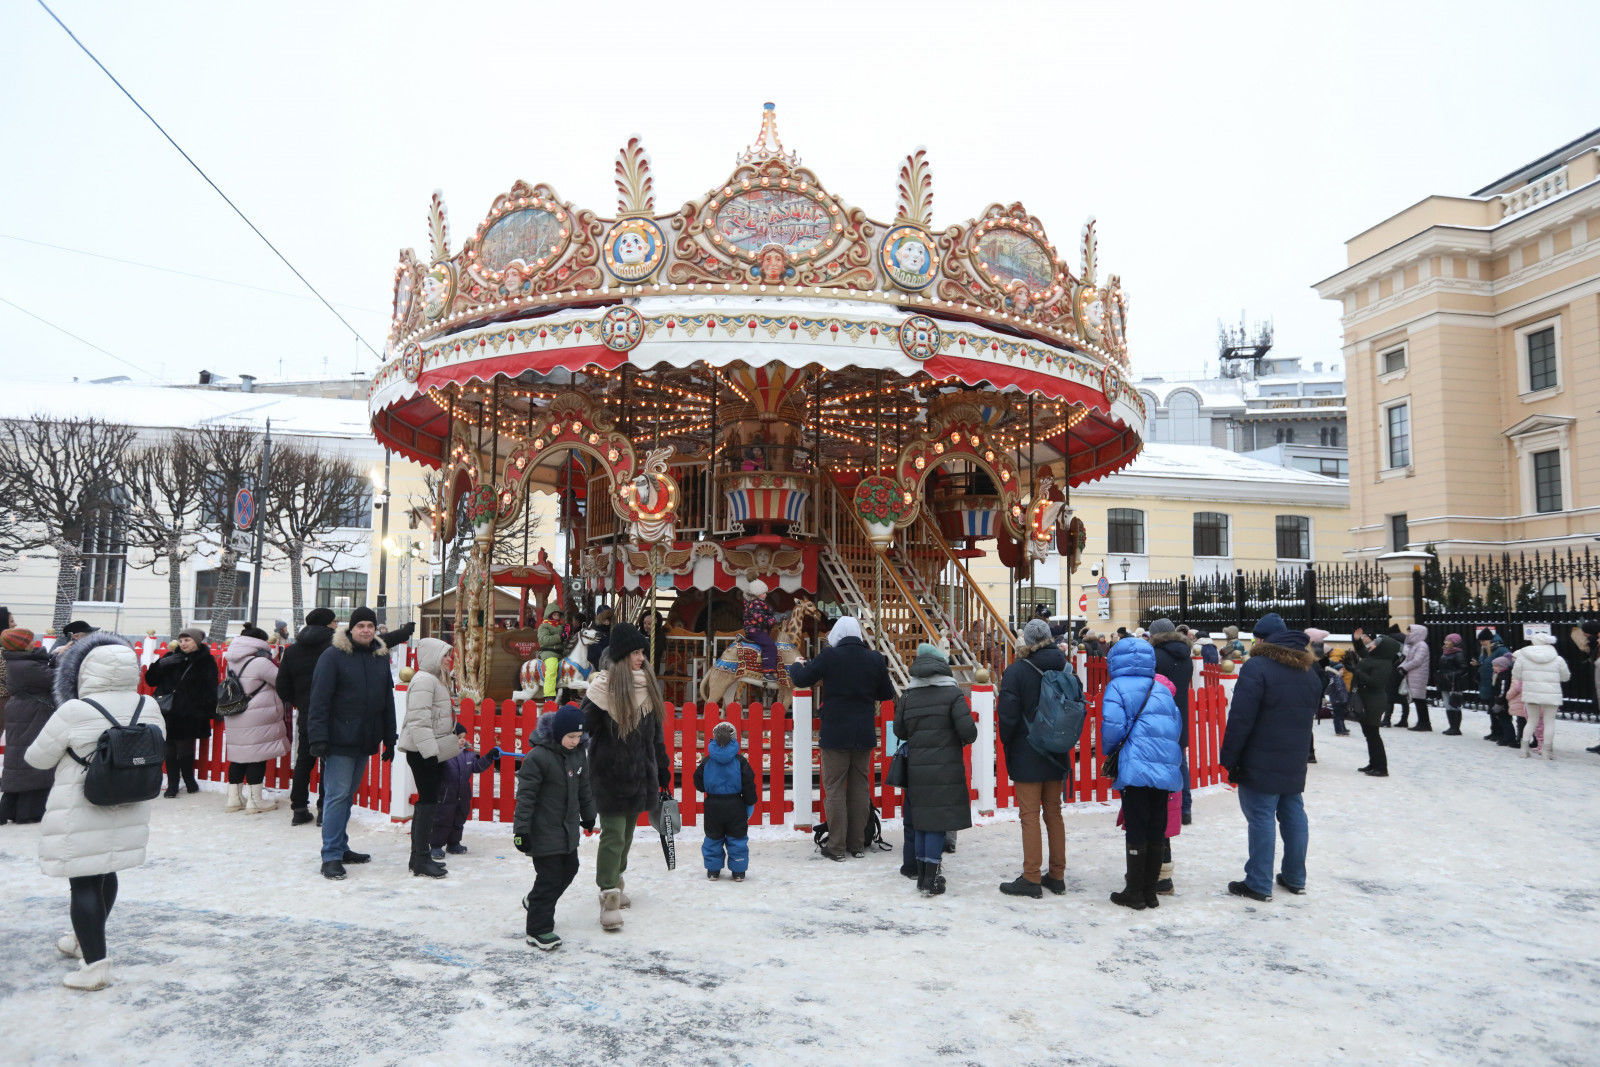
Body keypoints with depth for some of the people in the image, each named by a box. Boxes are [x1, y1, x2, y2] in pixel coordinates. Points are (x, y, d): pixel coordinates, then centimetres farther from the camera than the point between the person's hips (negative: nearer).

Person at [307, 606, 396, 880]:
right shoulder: (333, 655, -8)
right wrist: (318, 738, -17)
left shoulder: (381, 657, 11)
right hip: (340, 741, -6)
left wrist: (389, 739, 16)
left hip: (366, 742, 6)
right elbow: (319, 700, -11)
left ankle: (340, 847, 24)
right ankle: (331, 856, 0)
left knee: (348, 794, 15)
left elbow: (387, 700, 17)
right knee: (337, 794, -5)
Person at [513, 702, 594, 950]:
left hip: (568, 827, 8)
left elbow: (585, 787, 17)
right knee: (549, 877, -6)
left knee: (569, 869, 18)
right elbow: (525, 795, -18)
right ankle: (539, 930, 7)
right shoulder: (538, 757, -20)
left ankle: (535, 901, 41)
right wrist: (521, 829, -18)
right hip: (544, 830, -8)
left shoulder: (579, 753, 3)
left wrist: (588, 816, 24)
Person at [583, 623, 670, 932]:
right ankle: (609, 897, 3)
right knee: (613, 834, 0)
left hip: (640, 773, 3)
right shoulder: (603, 685, -6)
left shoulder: (648, 684, 3)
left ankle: (615, 881, 22)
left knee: (627, 831, 9)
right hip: (610, 774, -3)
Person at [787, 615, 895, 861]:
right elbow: (887, 694, 10)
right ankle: (857, 844, 19)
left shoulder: (830, 656, -12)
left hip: (835, 734, -4)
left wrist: (796, 665, 16)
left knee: (834, 788, 4)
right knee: (860, 788, 12)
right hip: (864, 735, 4)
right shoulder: (875, 659, -1)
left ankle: (836, 846, 5)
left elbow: (800, 680, -5)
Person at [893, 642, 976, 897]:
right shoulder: (953, 693, -8)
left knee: (922, 820, 14)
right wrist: (962, 740, 8)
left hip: (917, 767, 4)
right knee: (939, 820, 0)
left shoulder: (907, 696, 4)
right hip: (946, 767, -4)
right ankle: (931, 882, 1)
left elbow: (899, 731, 9)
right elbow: (969, 730, -13)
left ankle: (922, 875, 21)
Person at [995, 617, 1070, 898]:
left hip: (1027, 756, -5)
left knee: (1030, 815, 0)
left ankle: (1031, 878, 3)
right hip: (1057, 755, 5)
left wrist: (1007, 744, 0)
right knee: (1054, 813, 13)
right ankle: (1057, 875, 20)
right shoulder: (1063, 669, 3)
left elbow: (1007, 716, -16)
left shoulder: (1016, 671, -14)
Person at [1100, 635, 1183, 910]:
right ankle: (1150, 891, 18)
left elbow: (1113, 726, -12)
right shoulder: (1162, 690, 16)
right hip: (1166, 768, 6)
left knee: (1136, 831, 1)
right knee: (1157, 831, 11)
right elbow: (1177, 726, 15)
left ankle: (1134, 893, 8)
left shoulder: (1117, 687, -2)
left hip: (1135, 769, -5)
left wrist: (1107, 750, 6)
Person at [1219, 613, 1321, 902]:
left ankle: (1258, 884, 2)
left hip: (1260, 764, -8)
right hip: (1295, 764, 8)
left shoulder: (1256, 667, -15)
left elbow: (1240, 719, -19)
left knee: (1262, 819, -3)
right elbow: (1310, 715, 21)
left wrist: (1229, 758, -13)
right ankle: (1295, 878, 25)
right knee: (1293, 815, 15)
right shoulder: (1309, 672, 11)